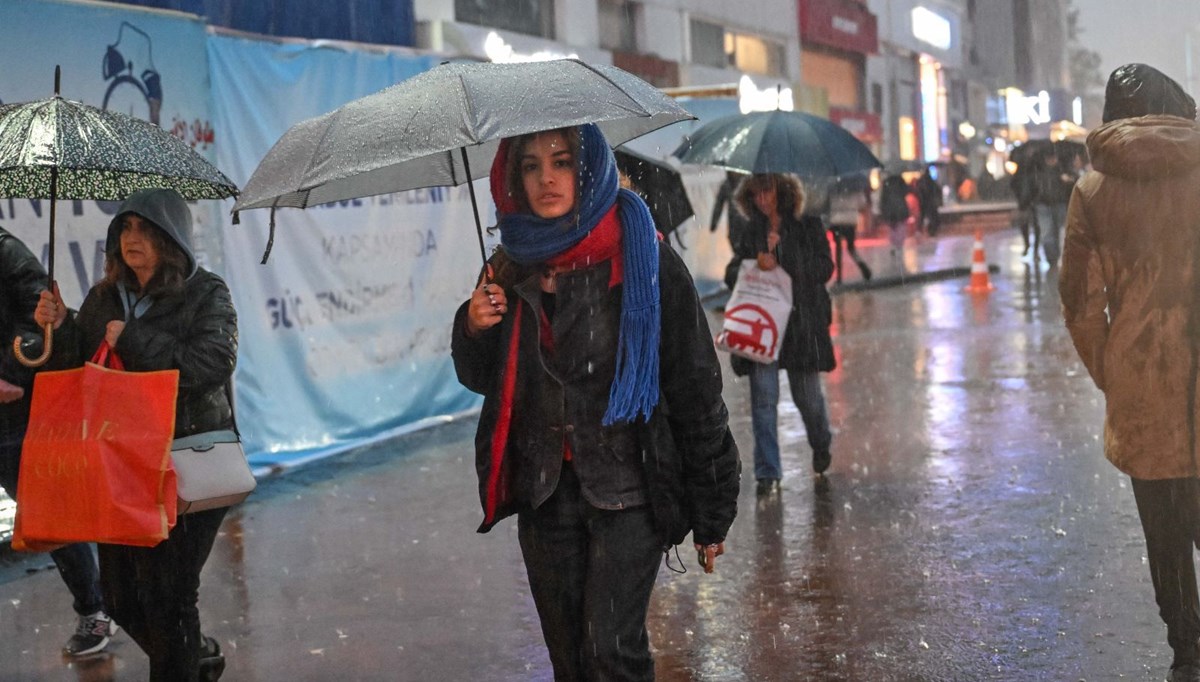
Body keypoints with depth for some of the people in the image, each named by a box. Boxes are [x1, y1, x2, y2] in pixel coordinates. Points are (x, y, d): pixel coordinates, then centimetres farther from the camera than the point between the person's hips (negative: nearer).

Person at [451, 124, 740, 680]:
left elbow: (696, 387, -6)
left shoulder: (647, 262, -8)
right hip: (543, 490, 5)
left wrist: (711, 514, -6)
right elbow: (482, 380, 17)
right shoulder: (511, 268, 6)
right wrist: (473, 329, -6)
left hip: (627, 490, -4)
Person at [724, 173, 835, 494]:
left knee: (807, 395, 6)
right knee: (763, 397, -6)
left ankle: (821, 446, 38)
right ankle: (767, 472, -1)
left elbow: (824, 269, -6)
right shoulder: (751, 234, 12)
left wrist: (780, 262, -14)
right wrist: (756, 265, -15)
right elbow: (731, 275, 5)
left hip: (802, 322, -1)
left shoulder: (808, 228, 5)